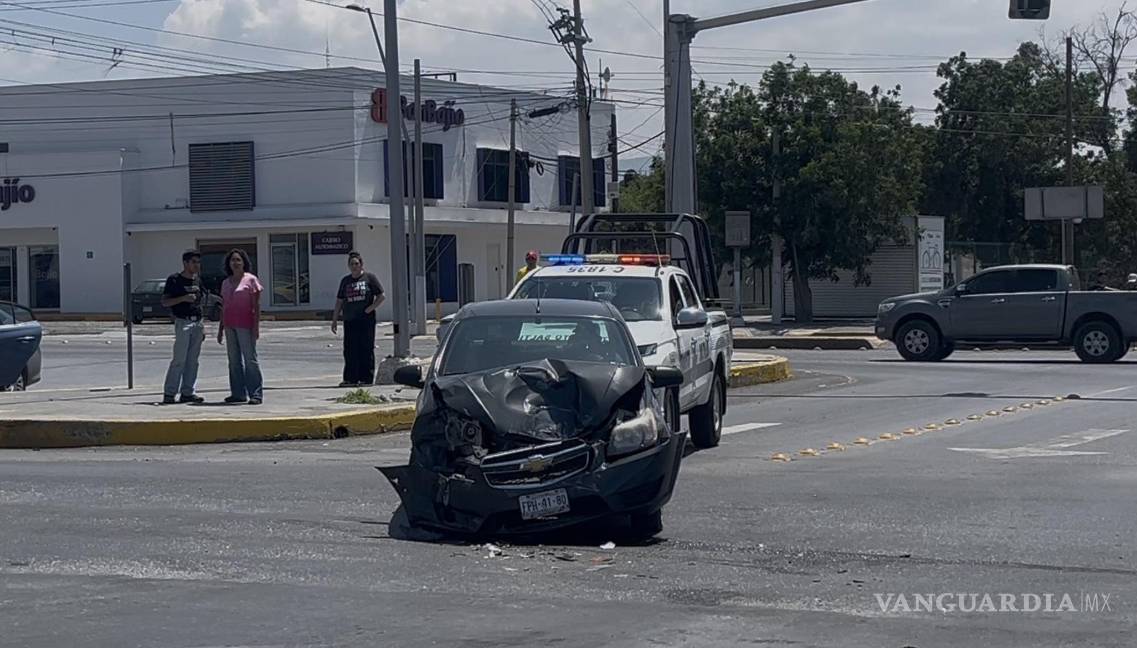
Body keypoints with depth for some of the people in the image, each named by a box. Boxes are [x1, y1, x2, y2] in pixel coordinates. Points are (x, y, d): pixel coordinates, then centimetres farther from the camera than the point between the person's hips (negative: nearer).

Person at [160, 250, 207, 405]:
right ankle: (169, 393, -6)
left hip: (197, 323, 7)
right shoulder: (174, 280, -4)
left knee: (193, 360, 6)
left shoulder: (197, 280, 16)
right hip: (183, 322, -7)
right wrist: (183, 298, -20)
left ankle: (187, 392, 11)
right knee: (179, 360, -10)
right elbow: (164, 302, -7)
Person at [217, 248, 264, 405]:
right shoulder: (226, 283, 15)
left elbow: (256, 305, -6)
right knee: (234, 361, 7)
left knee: (250, 359, -6)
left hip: (245, 325, -6)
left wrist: (256, 327, -13)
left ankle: (256, 393, -5)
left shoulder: (250, 279, -2)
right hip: (229, 326, 6)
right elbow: (224, 307, 19)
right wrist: (220, 329, 16)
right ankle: (238, 393, 12)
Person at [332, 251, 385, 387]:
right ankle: (350, 379, 3)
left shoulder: (369, 278, 2)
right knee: (350, 350, 1)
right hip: (349, 321, 4)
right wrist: (334, 320, 13)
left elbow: (381, 296, 1)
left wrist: (370, 308, -9)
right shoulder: (345, 281, 14)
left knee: (366, 349, -2)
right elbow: (339, 301, 18)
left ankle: (366, 378, 3)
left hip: (366, 320, -4)